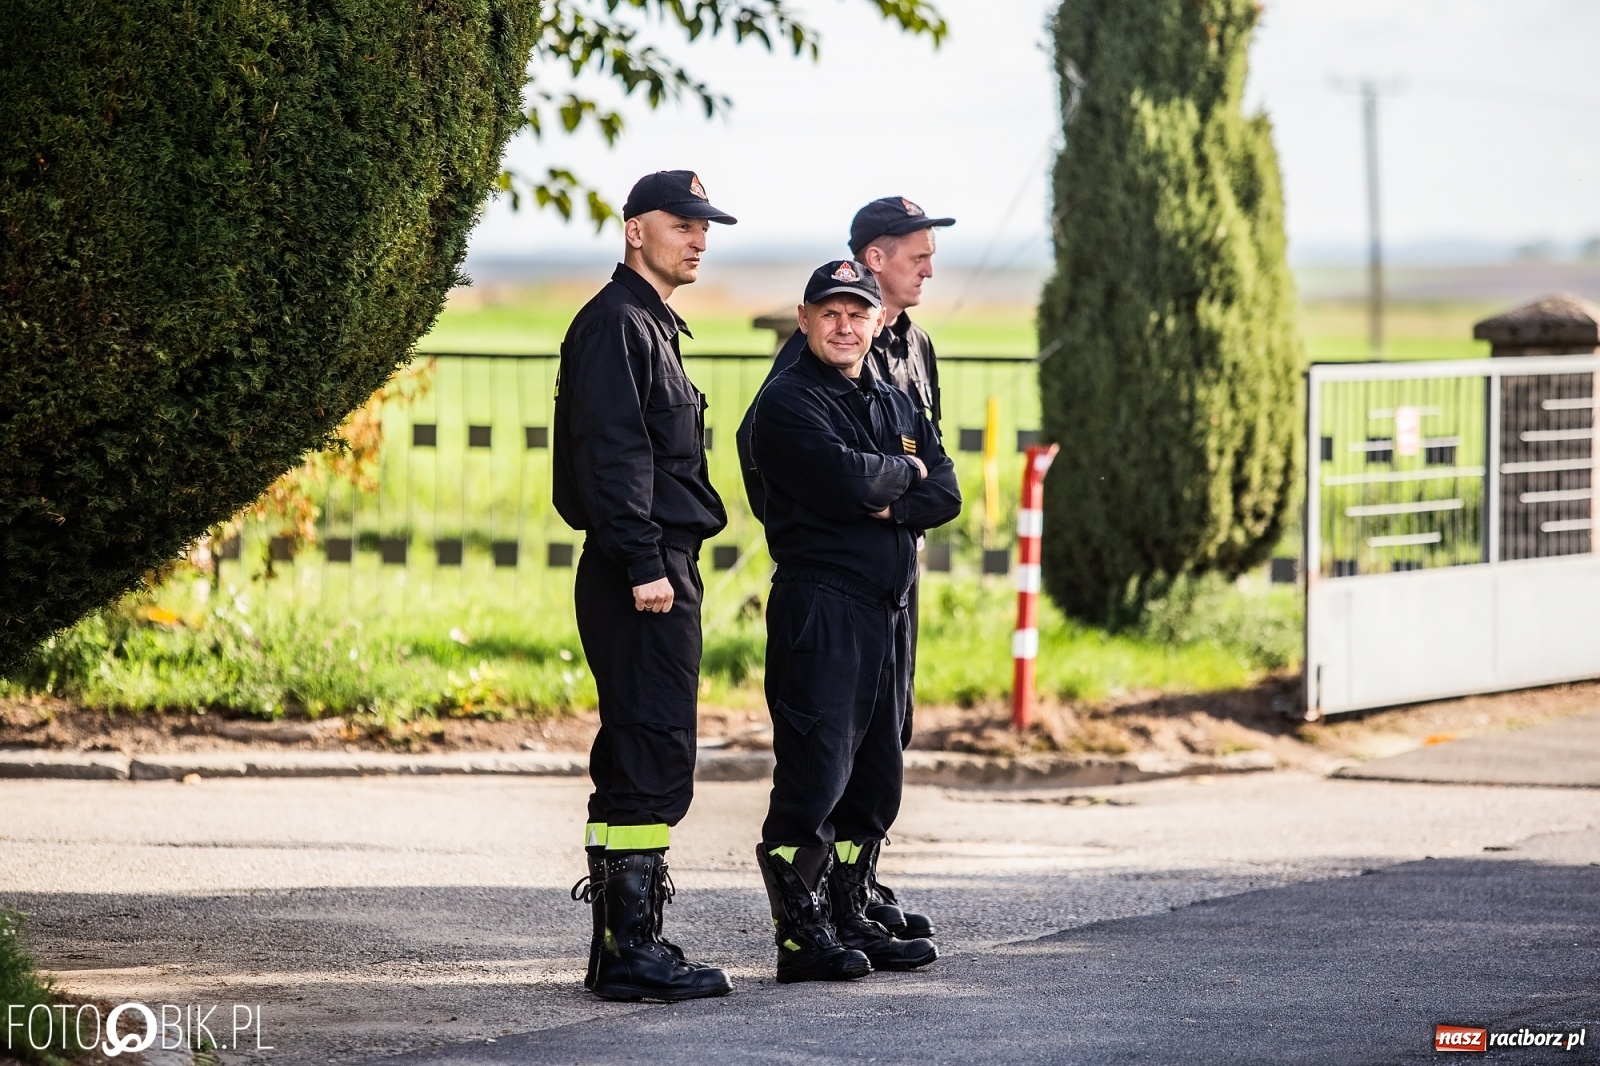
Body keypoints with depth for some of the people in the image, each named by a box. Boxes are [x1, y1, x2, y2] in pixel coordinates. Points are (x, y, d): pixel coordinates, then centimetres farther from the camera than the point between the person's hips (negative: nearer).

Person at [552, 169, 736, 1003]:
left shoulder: (651, 325, 22)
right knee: (649, 761, -11)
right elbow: (611, 453, -19)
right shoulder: (615, 323, -10)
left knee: (643, 762, 12)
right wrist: (644, 566, -23)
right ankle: (628, 951, -11)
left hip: (662, 573, 11)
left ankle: (626, 944, 17)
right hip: (639, 574, -11)